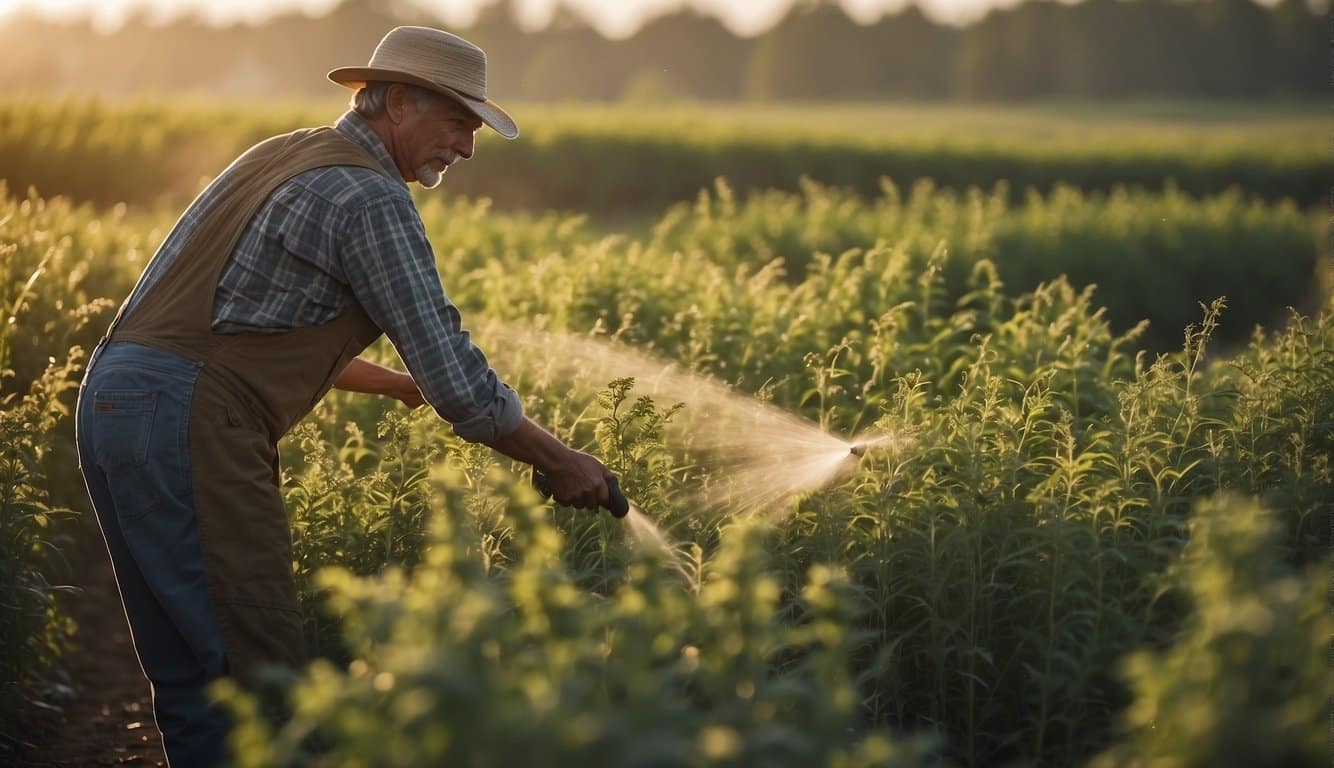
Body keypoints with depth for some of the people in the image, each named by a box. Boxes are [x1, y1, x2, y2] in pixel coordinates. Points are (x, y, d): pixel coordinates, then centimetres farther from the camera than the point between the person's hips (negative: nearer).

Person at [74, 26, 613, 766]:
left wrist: (399, 384, 28)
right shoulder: (370, 197, -8)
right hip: (188, 429, -10)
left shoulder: (281, 157, 21)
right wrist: (561, 462, 1)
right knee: (260, 670, -4)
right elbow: (457, 382, -11)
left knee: (190, 675, 14)